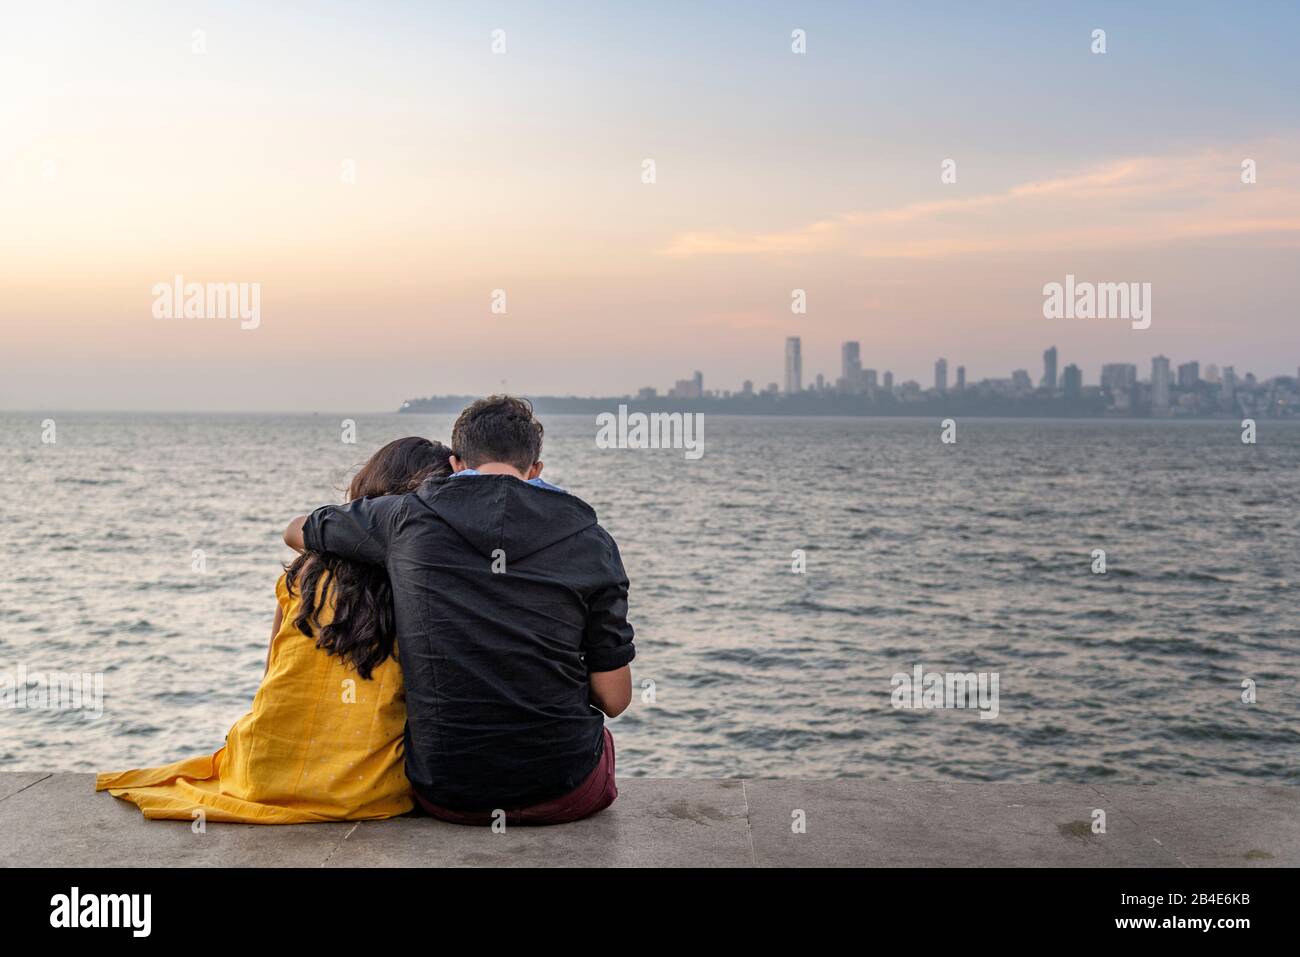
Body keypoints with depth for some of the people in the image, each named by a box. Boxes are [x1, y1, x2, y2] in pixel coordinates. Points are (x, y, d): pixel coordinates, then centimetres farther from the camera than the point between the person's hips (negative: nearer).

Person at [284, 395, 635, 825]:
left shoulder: (407, 517, -4)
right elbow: (614, 699, -4)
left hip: (446, 796, 1)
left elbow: (295, 531, 17)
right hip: (567, 793, -1)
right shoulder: (590, 540, -5)